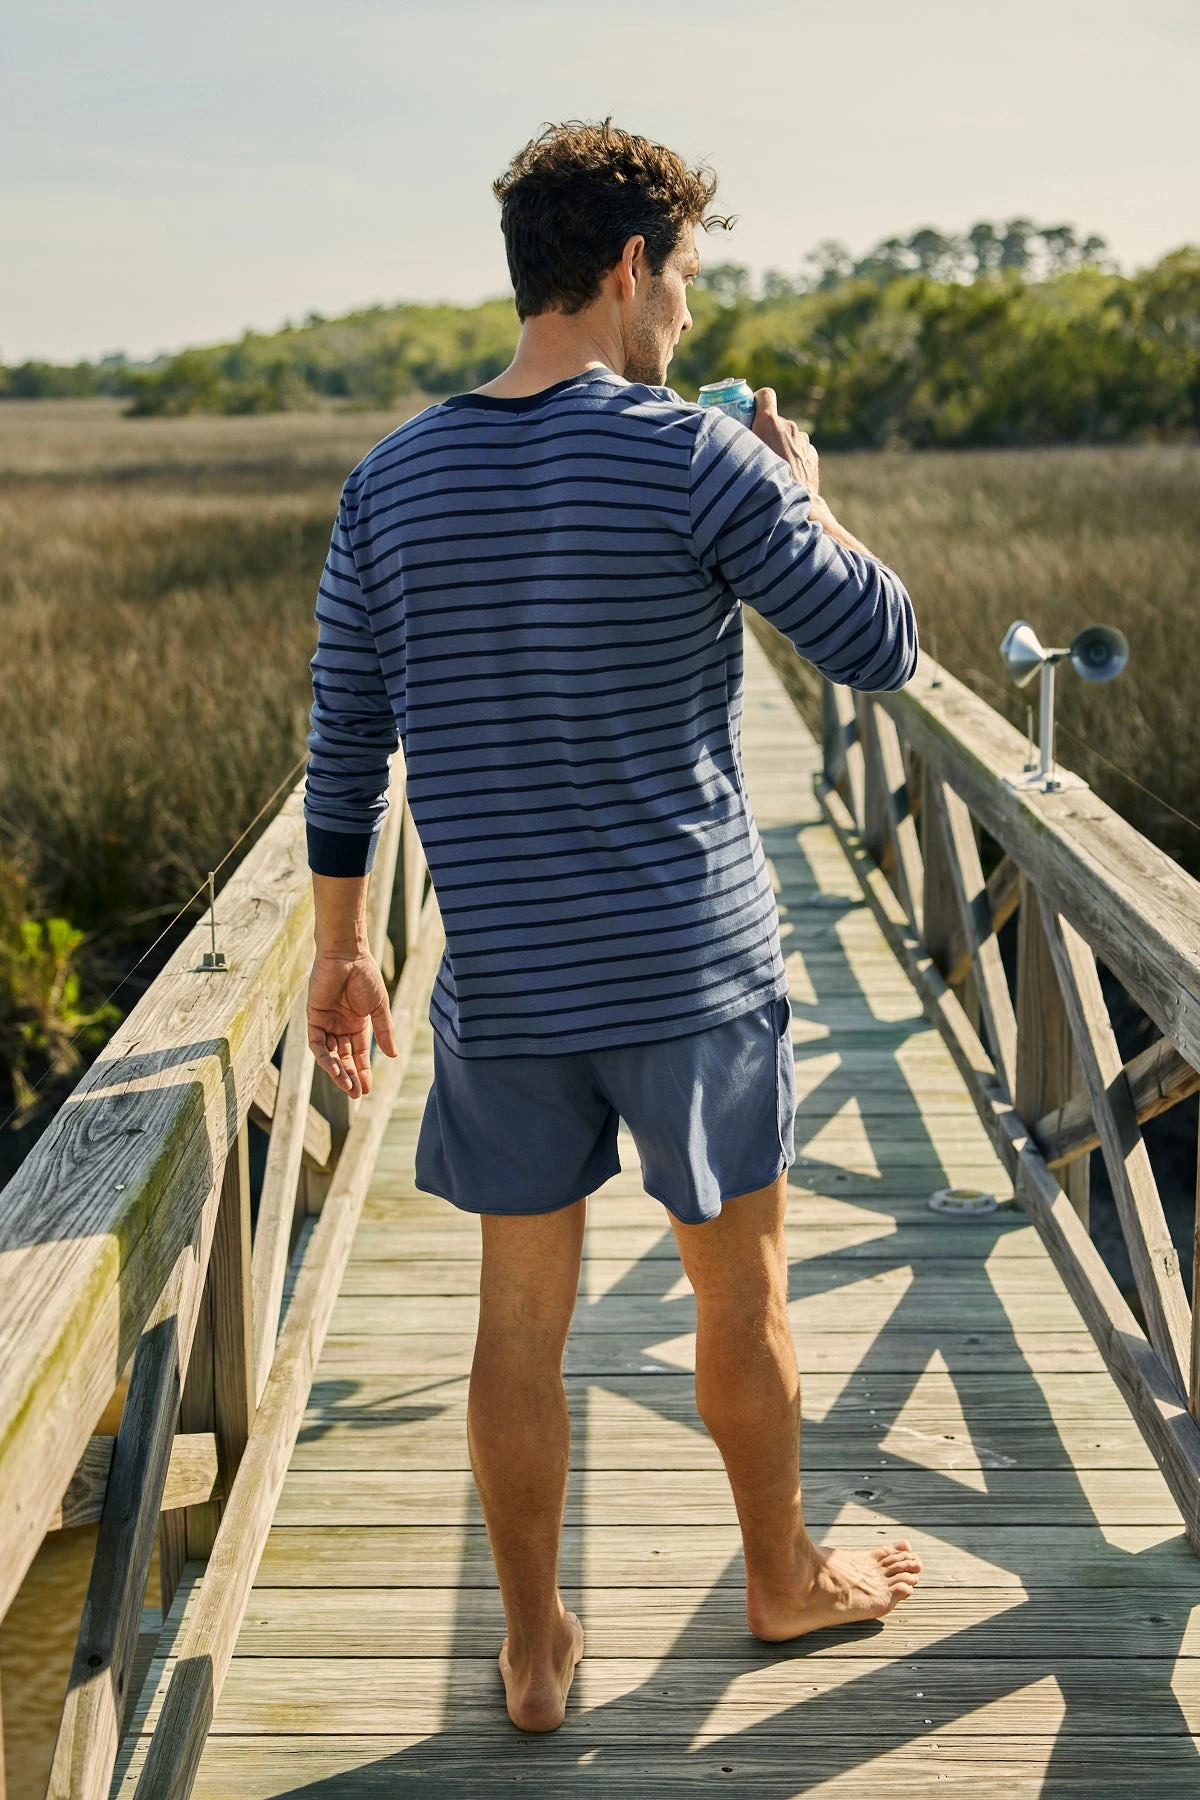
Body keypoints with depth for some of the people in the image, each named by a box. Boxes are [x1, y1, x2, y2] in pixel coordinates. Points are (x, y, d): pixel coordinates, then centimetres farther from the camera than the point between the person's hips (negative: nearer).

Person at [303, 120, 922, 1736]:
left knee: (524, 1313, 13)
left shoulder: (393, 479, 1)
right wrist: (805, 495, 11)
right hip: (695, 968, -3)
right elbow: (881, 648, -5)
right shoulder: (698, 462, -13)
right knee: (741, 1293, 16)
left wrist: (339, 950, 14)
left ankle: (536, 1653, 25)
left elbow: (345, 749, 5)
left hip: (503, 983, 4)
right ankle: (783, 1577, 37)